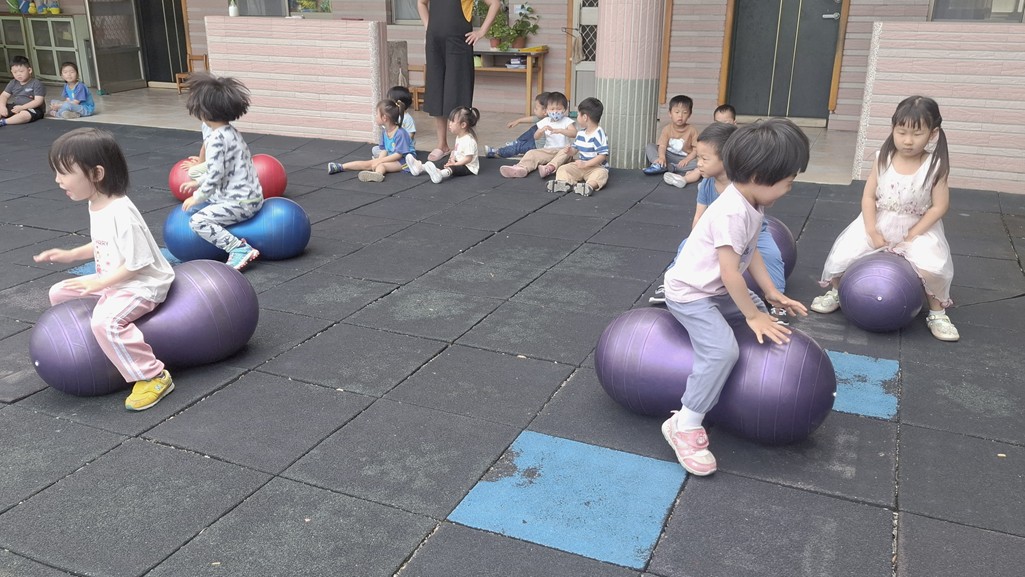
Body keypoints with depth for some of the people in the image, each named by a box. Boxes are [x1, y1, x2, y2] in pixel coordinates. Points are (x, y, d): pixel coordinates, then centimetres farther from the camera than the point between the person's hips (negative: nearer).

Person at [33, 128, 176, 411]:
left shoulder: (121, 213, -27)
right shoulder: (96, 205, 3)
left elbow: (136, 264, -25)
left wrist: (99, 284, -21)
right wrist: (70, 254, 11)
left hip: (142, 285, -10)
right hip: (113, 281, 11)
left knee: (105, 321, -33)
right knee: (59, 293, 17)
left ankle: (153, 377, -23)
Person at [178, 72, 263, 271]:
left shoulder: (216, 140, -19)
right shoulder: (231, 133, 11)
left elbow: (214, 177, -22)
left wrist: (197, 198, -8)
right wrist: (198, 184, 23)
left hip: (240, 202, -10)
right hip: (248, 196, 10)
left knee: (198, 220, -15)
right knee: (203, 206, 25)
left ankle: (240, 249, -17)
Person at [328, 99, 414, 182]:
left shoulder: (400, 133, -20)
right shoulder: (384, 132, 6)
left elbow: (398, 154, -22)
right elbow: (384, 150, 6)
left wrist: (379, 161, -21)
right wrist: (378, 160, -15)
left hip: (402, 160, -8)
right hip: (391, 158, 8)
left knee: (381, 165, -34)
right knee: (369, 163, -6)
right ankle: (341, 167, -10)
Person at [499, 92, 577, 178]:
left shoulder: (567, 121, -1)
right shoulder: (545, 122, 10)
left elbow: (574, 134, -18)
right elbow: (536, 137, 3)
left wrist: (559, 130, -30)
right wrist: (541, 130, -19)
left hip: (562, 150, -4)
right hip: (548, 151, 4)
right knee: (532, 153, -18)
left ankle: (550, 167, -58)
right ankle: (521, 168, -45)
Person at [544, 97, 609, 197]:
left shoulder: (599, 135, -15)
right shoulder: (580, 133, 9)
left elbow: (602, 155, -21)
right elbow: (575, 148, 21)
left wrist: (585, 164, -27)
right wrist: (571, 151, -5)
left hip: (597, 167, -7)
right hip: (581, 165, 7)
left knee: (600, 174, -38)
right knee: (562, 168, -12)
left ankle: (589, 185, -65)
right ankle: (563, 183, -41)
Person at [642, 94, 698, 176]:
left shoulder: (692, 130, -2)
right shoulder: (667, 129, -1)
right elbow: (662, 145, -15)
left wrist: (687, 159, -26)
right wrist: (662, 157, -37)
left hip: (683, 159, -1)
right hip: (668, 156, 1)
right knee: (649, 146, -14)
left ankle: (670, 168, -38)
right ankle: (660, 164, -40)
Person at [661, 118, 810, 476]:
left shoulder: (751, 204, 1)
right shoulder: (732, 213, -29)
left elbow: (751, 253, 10)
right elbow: (731, 273, -27)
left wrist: (771, 295, 7)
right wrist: (753, 315, -18)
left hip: (715, 289, 10)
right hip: (690, 292, -10)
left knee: (757, 311, 20)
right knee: (723, 349, -23)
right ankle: (686, 425, -16)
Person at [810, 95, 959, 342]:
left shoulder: (935, 166, -14)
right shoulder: (883, 158, -9)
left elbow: (939, 206, -11)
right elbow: (869, 196, -6)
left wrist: (911, 236, -16)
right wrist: (872, 232, -14)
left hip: (919, 227, -2)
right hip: (878, 222, 2)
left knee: (932, 268, -24)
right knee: (843, 254, -10)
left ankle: (937, 313, 4)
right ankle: (835, 292, 22)